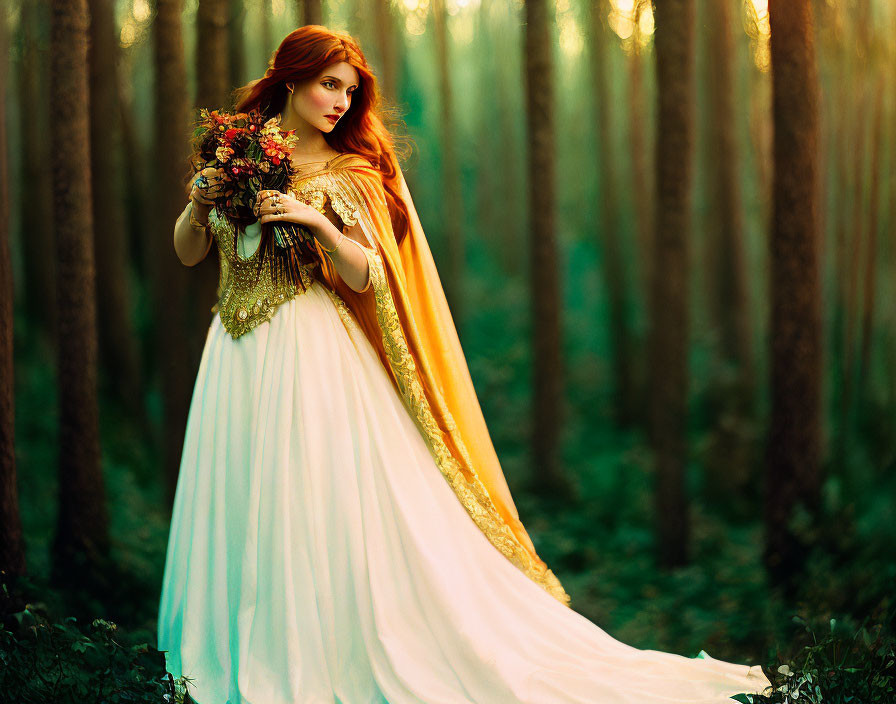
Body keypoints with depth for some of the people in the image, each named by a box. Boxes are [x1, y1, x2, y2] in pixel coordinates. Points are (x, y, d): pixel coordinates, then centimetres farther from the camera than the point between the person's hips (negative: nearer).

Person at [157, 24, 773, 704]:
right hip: (240, 359, 4)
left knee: (341, 510, -7)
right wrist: (199, 203, -7)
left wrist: (318, 221, -22)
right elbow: (187, 253, 12)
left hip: (319, 355, -3)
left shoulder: (350, 174, 0)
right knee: (248, 509, 7)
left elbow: (365, 277, -9)